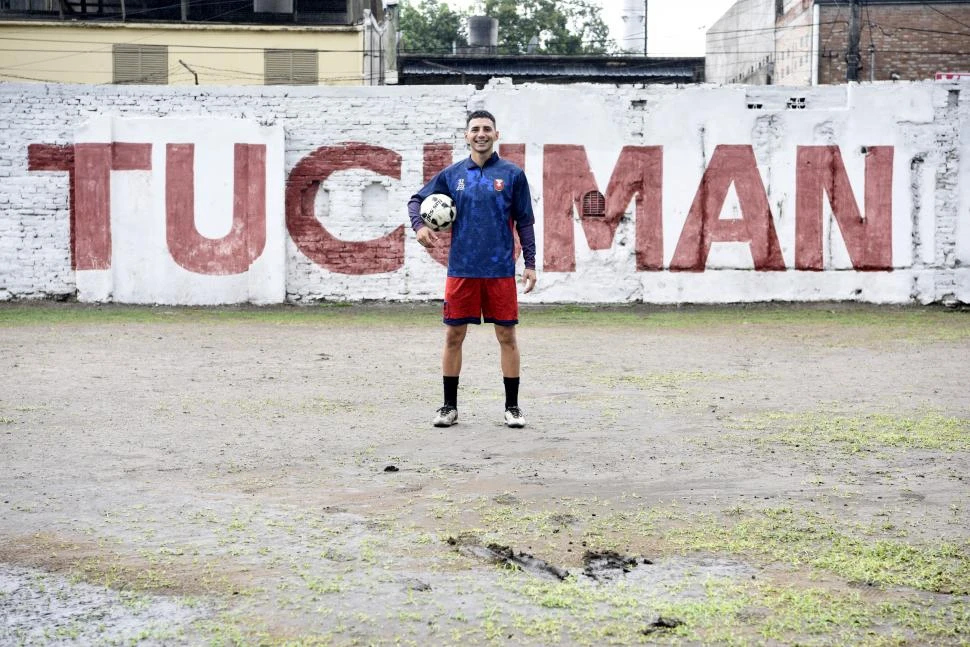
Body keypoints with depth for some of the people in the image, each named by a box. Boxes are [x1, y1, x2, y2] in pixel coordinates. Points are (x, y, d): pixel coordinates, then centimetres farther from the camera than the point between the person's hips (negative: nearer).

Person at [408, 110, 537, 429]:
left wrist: (530, 264, -1)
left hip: (500, 270, -1)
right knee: (453, 336, 4)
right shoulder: (452, 174, 6)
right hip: (461, 269, 1)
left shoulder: (512, 174, 2)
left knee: (507, 336, 2)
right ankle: (449, 406, 15)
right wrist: (419, 225, -8)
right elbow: (417, 199, 13)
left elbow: (524, 222, 4)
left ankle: (512, 407, 12)